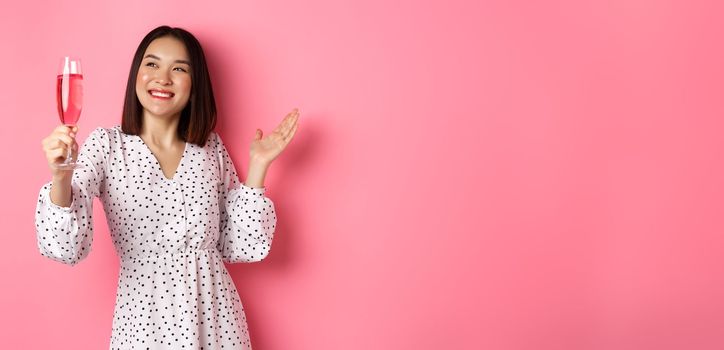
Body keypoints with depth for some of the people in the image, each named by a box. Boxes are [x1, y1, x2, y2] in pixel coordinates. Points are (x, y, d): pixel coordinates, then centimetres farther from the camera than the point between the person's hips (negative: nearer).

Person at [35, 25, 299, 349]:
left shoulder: (212, 147, 1)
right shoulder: (106, 145, -6)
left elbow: (240, 247, 0)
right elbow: (66, 247, -17)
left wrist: (257, 165, -5)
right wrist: (61, 178, -33)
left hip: (215, 315, 2)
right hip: (143, 318, -2)